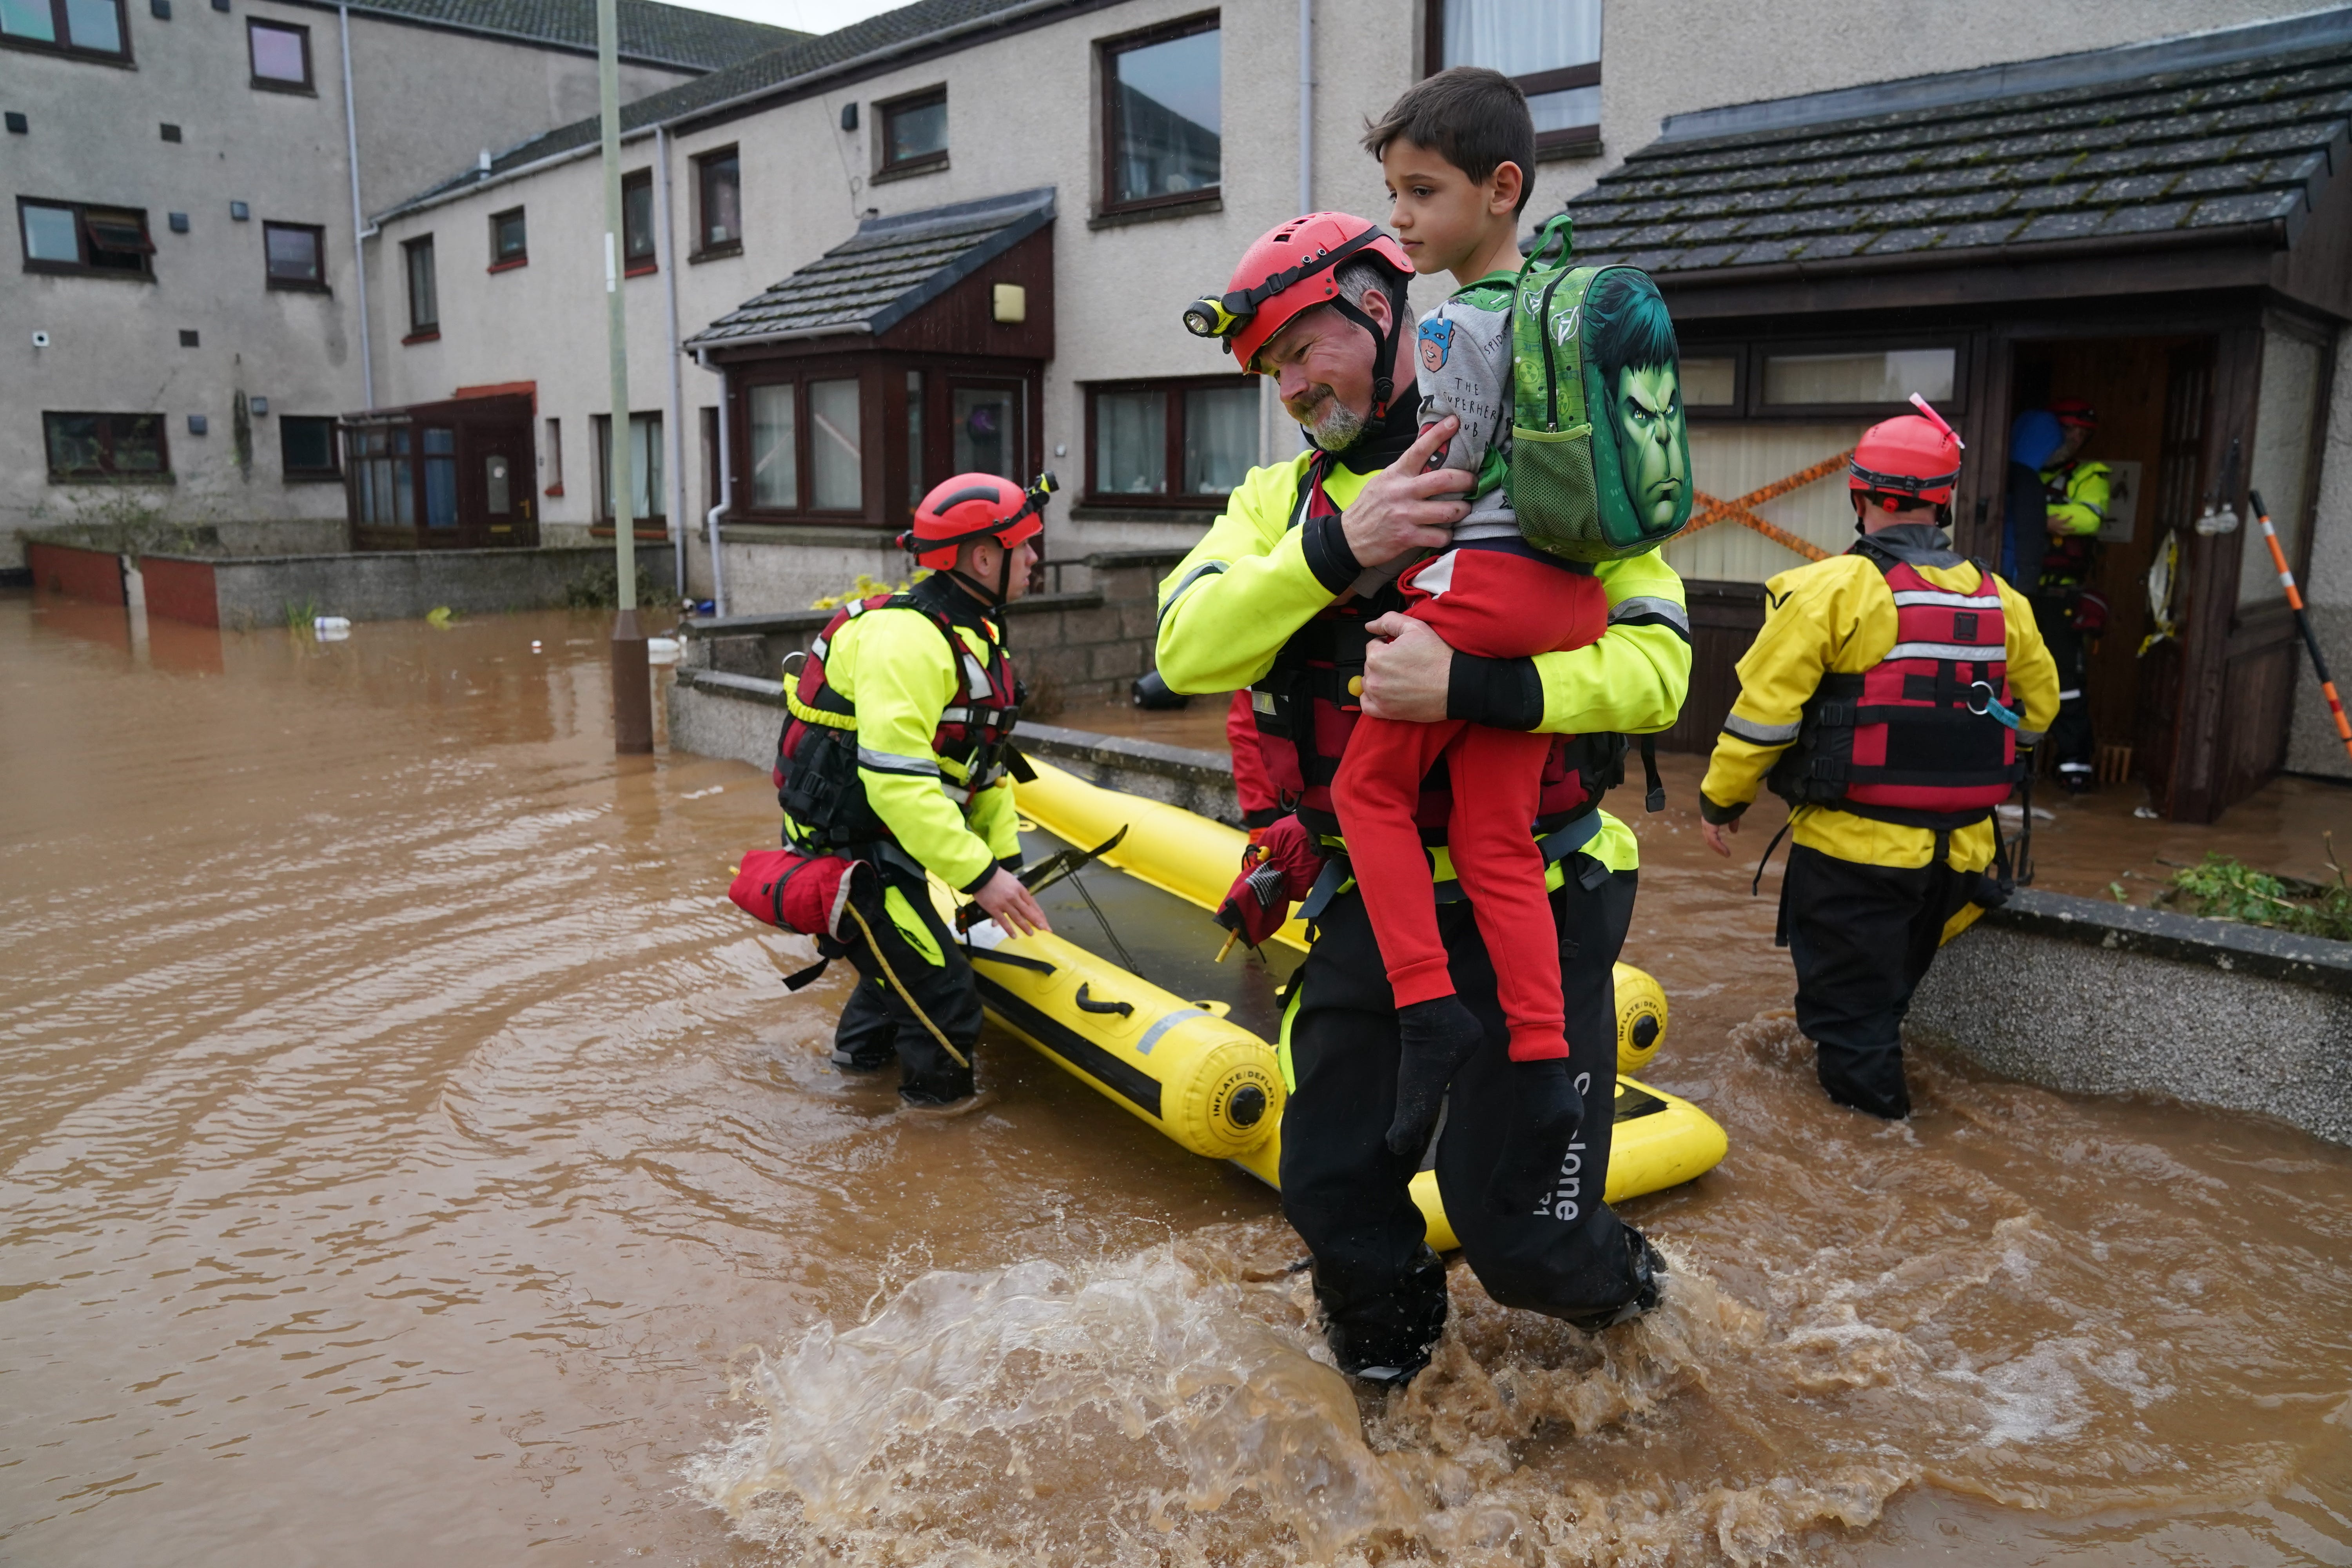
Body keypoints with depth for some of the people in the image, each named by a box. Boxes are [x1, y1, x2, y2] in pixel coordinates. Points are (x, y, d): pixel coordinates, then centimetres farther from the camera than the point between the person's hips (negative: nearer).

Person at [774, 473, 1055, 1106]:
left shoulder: (971, 632, 9)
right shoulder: (908, 638, -26)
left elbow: (984, 761, 15)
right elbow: (895, 778, -33)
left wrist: (1005, 855, 8)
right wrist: (979, 873, -31)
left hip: (882, 839, 11)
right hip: (849, 853, -11)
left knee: (912, 952, 30)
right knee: (942, 992, -6)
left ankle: (863, 1048, 52)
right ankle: (940, 1092, 18)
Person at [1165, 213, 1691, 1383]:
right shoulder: (1280, 499, 8)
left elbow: (1657, 662, -14)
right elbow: (1188, 650, -10)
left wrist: (1472, 685, -29)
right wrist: (1335, 551, -25)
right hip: (1365, 903, 4)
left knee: (1515, 1231, 4)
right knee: (1332, 1194, 12)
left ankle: (1611, 1280, 41)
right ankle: (1389, 1332, 45)